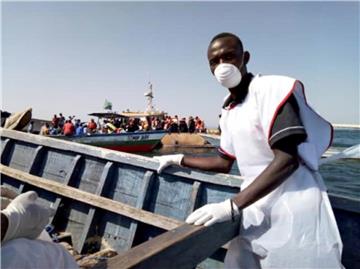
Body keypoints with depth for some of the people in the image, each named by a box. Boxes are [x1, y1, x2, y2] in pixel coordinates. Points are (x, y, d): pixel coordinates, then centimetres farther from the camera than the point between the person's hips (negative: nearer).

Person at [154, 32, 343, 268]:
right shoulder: (228, 113, 11)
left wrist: (231, 206, -25)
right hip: (256, 212, 6)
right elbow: (225, 163, 20)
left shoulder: (273, 88, -11)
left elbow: (287, 160, -20)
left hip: (294, 209, -6)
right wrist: (179, 159, 20)